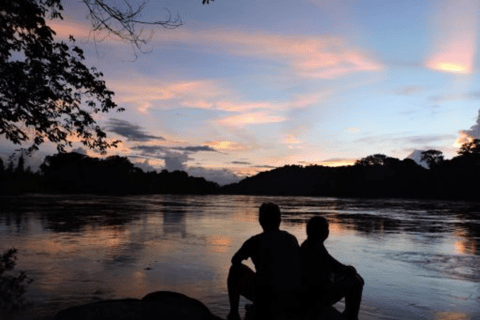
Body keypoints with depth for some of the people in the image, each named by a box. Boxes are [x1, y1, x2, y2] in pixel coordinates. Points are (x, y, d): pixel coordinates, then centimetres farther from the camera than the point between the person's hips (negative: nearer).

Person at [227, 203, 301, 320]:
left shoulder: (255, 241, -2)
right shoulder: (292, 239, 8)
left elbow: (235, 261, 14)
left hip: (267, 298, -4)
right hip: (293, 301, 4)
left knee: (235, 270, 18)